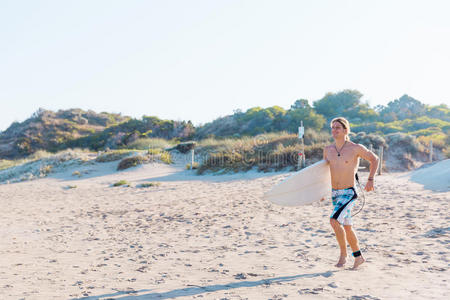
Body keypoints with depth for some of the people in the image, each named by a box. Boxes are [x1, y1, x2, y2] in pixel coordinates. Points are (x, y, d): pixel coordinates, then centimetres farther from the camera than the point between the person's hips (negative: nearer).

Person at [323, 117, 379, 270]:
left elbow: (374, 159, 6)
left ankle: (343, 254, -6)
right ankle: (358, 256, 29)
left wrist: (370, 179, -1)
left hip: (349, 193, -6)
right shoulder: (328, 149, 6)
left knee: (334, 220, -23)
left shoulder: (355, 148, -8)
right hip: (334, 193, 6)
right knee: (347, 227, 13)